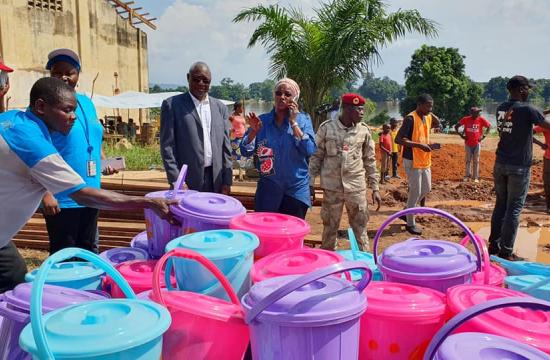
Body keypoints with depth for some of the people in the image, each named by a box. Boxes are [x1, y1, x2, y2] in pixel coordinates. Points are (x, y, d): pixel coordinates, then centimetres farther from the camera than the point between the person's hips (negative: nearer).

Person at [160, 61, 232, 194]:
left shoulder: (220, 107, 11)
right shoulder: (172, 104, 0)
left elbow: (225, 146, 10)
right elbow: (167, 146, -4)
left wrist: (227, 182, 3)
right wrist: (176, 182, -11)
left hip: (215, 180, 3)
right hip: (188, 182, -3)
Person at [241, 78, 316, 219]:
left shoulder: (303, 120, -2)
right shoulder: (262, 120, 1)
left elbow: (310, 150, -15)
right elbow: (245, 151, -1)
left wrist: (293, 123, -16)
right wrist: (253, 131, -17)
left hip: (296, 189, -1)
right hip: (267, 189, 1)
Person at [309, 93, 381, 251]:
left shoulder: (364, 130, 2)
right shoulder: (327, 127, -4)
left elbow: (370, 161, 8)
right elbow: (316, 156, 2)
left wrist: (375, 188, 6)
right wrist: (310, 184, -1)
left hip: (356, 187, 1)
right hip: (331, 187, -1)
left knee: (360, 229, 7)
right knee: (330, 228, 9)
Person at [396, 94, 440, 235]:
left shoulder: (428, 117, 7)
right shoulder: (410, 118, -17)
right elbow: (398, 139, -22)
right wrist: (419, 145, -26)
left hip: (425, 161, 8)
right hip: (412, 161, -8)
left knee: (426, 189, 16)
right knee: (416, 192, -2)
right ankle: (410, 224, 11)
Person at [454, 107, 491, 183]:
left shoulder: (481, 119, -6)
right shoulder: (466, 119, -7)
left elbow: (489, 126, 5)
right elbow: (456, 126, 3)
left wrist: (484, 135, -2)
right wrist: (461, 134, -3)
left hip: (477, 143, 0)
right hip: (468, 144, 0)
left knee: (476, 161, 6)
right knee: (468, 160, 9)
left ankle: (475, 177, 11)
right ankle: (467, 176, 18)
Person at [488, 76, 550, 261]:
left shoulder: (501, 108, 7)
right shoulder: (527, 109, -13)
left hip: (500, 164, 7)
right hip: (519, 167, -6)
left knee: (500, 205, 14)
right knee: (513, 209, -1)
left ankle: (494, 245, 20)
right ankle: (506, 252, 3)